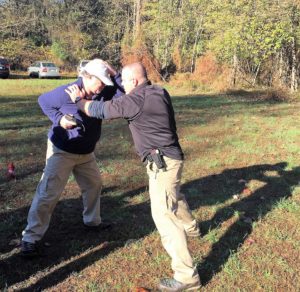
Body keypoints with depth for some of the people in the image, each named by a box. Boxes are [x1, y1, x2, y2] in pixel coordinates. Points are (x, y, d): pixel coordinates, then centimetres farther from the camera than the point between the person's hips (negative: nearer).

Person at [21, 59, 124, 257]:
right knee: (48, 193, -9)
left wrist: (115, 74, -22)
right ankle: (31, 238, -1)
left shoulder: (102, 93, -8)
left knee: (94, 184, 21)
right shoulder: (66, 92, -23)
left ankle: (92, 220, 43)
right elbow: (43, 101, -8)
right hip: (61, 151, -7)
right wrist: (59, 119, -21)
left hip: (86, 152, 7)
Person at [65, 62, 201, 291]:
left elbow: (100, 110, -11)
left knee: (163, 215, -9)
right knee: (173, 196, 34)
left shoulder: (137, 99, -18)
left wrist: (79, 99, 6)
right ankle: (191, 227, 62)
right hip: (169, 158, 10)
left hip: (162, 162, -10)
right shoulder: (159, 92, 8)